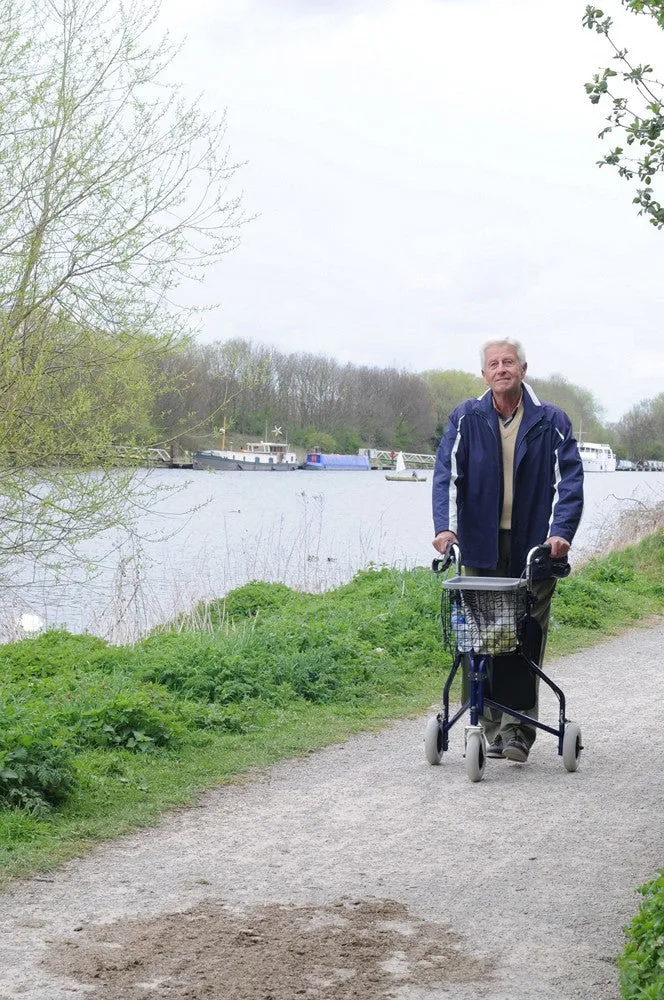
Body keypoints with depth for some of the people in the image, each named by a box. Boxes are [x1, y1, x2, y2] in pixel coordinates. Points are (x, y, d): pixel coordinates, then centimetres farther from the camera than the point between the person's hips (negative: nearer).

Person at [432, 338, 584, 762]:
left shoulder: (552, 421, 2)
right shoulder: (466, 420, 5)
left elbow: (569, 478, -4)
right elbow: (447, 473, -2)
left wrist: (560, 532, -18)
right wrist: (446, 526, -17)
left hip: (534, 547, -1)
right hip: (482, 545, 1)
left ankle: (518, 729, 3)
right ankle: (494, 730, 10)